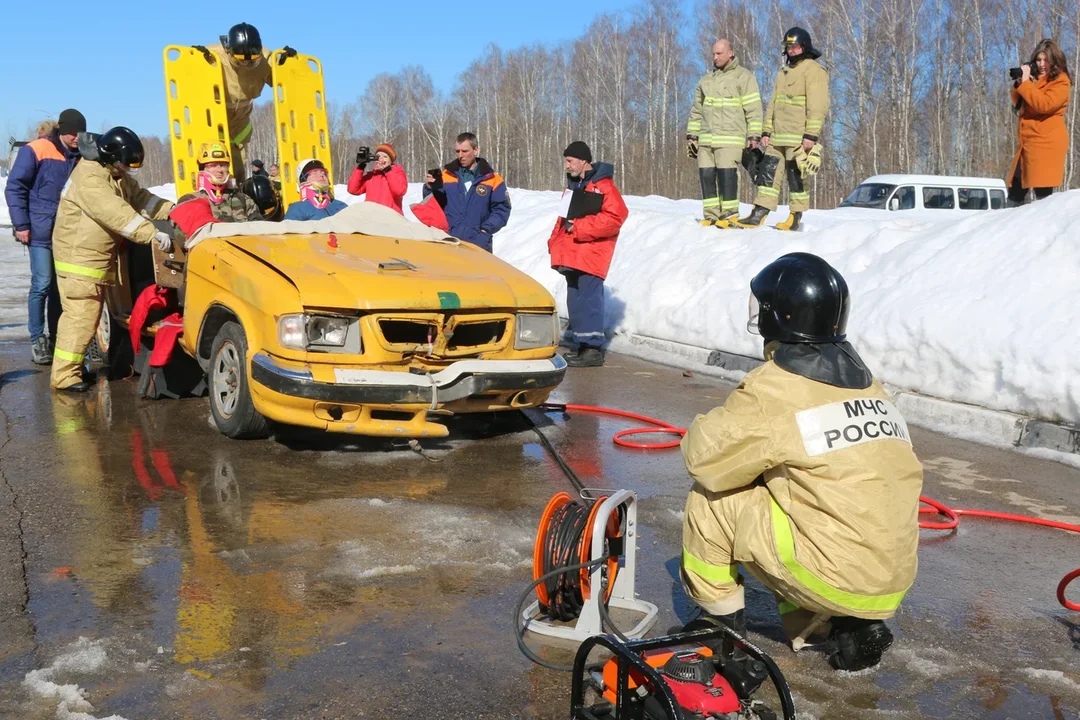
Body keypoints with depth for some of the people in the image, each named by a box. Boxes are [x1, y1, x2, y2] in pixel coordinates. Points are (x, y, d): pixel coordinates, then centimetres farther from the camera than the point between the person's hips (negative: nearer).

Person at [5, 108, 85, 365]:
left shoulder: (80, 157, 10)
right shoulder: (35, 150, -6)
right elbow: (14, 188, -5)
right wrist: (21, 224, -9)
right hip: (42, 231, -5)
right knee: (42, 285, -6)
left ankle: (56, 337, 15)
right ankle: (37, 340, 1)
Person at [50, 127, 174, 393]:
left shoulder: (119, 177, 11)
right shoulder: (89, 178, -21)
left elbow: (141, 198, 13)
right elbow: (116, 213, -32)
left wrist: (172, 210, -4)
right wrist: (152, 233, -40)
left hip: (98, 257, 10)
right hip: (79, 257, -10)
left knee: (88, 314, 15)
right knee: (81, 316, -12)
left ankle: (72, 364, 25)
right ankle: (64, 374, -9)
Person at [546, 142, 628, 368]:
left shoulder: (602, 185, -10)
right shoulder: (573, 184, 19)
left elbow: (615, 216, -20)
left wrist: (579, 227, -19)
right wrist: (556, 241, 11)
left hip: (590, 254, -9)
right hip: (572, 255, 9)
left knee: (589, 299, -10)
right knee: (575, 300, 11)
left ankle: (593, 349, -7)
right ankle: (584, 345, 18)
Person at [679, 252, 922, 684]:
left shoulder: (773, 389, -12)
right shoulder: (867, 384, 10)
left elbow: (704, 458, -7)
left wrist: (704, 429, 14)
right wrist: (765, 460, 16)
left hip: (834, 578, -7)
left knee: (710, 499, 4)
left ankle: (722, 627, 19)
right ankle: (852, 626, 17)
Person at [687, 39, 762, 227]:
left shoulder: (744, 77, 3)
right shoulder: (706, 81, 20)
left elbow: (754, 109, -2)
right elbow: (697, 111, 24)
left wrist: (754, 136, -9)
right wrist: (691, 135, 18)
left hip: (730, 138, -5)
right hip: (706, 138, 6)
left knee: (726, 174, -13)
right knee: (706, 175, 0)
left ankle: (730, 214, -7)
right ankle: (712, 215, 6)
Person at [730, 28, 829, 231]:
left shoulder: (812, 70, -5)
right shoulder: (784, 72, 21)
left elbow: (817, 106, -13)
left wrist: (811, 135, -20)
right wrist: (766, 131, 15)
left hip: (799, 138, -7)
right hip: (778, 137, 8)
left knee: (797, 177, -1)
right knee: (768, 173, 3)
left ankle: (795, 219, 6)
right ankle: (758, 215, 3)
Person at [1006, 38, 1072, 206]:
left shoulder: (1061, 81, -4)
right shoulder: (1034, 79, 19)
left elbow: (1044, 104, -19)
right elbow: (1018, 105, 18)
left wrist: (1025, 83, -16)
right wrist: (1018, 84, 1)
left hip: (1047, 143, -8)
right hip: (1029, 142, 8)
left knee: (1043, 193, -13)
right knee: (1015, 191, 8)